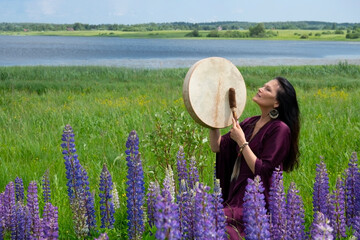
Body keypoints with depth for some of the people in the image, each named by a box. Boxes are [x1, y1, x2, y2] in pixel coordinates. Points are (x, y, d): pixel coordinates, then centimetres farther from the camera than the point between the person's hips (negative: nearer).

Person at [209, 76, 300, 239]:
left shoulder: (280, 129, -11)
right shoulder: (250, 123, 12)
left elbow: (263, 171, -16)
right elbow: (217, 147, 11)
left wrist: (241, 141, -14)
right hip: (235, 198, 7)